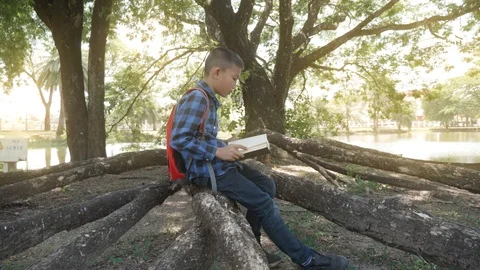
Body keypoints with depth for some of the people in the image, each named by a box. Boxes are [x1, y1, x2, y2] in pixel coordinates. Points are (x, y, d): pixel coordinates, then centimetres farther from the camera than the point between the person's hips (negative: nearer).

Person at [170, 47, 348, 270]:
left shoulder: (208, 99, 12)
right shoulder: (196, 99, -18)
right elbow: (178, 140, -24)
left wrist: (225, 146, 4)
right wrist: (218, 151, -22)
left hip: (218, 164, 10)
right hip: (207, 169, -10)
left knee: (266, 185, 11)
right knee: (263, 203, -9)